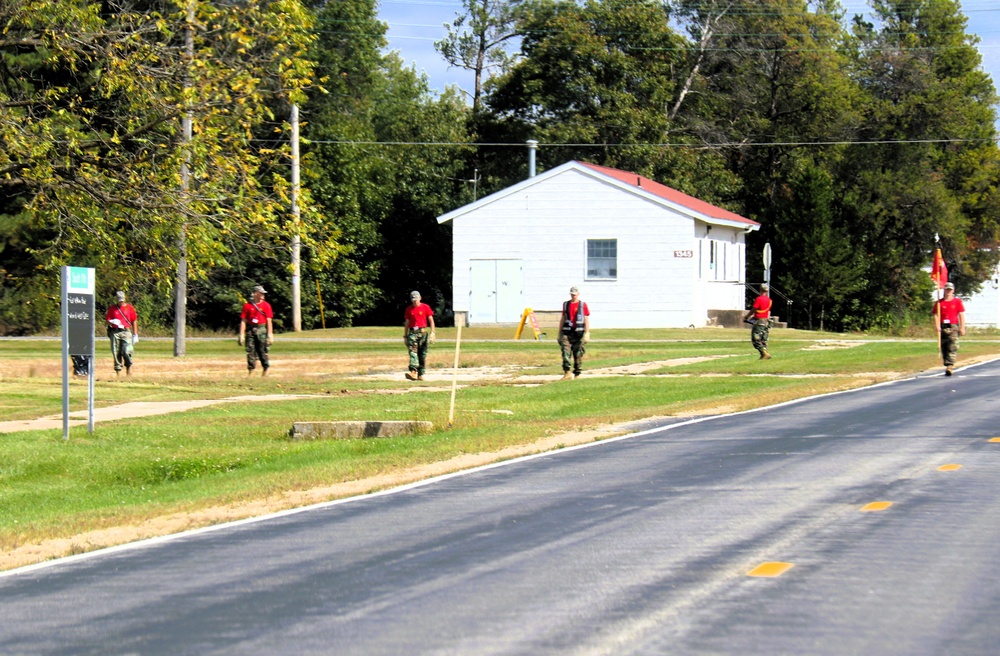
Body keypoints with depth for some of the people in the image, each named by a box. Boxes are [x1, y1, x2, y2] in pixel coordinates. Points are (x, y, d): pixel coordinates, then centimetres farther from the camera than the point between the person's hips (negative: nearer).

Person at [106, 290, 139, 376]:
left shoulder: (129, 308, 8)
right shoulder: (112, 308, 9)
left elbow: (134, 321, 10)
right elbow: (107, 320, 9)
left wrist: (135, 335, 6)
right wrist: (112, 322, -15)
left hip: (126, 331, -1)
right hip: (115, 332, 1)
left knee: (127, 351, -16)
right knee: (116, 353, -1)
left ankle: (129, 368, 2)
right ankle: (118, 371, 6)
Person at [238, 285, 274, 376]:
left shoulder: (266, 305, 4)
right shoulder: (247, 306, 6)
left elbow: (269, 320, 0)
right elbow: (243, 321, 6)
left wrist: (270, 334, -6)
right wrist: (241, 334, 1)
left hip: (262, 330, -2)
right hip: (250, 330, 2)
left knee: (263, 351, -2)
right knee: (250, 351, 0)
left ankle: (265, 369, 8)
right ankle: (251, 371, 5)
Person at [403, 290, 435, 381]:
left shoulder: (425, 307, 4)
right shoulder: (409, 309, 11)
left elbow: (431, 320, 4)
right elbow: (407, 323, 17)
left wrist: (432, 332, -5)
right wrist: (405, 336, 16)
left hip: (423, 333, -1)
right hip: (412, 333, 1)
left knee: (422, 354, 1)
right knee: (412, 352, -16)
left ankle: (421, 374, 5)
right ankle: (413, 372, -29)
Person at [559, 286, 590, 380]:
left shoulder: (583, 305, 2)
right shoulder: (566, 305, 12)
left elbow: (586, 320, -1)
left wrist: (587, 333, -9)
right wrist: (560, 333, 16)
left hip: (578, 332, -2)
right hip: (567, 332, 2)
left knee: (578, 353, 3)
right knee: (565, 351, -13)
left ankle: (577, 373, 13)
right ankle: (567, 372, -17)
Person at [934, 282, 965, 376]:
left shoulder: (958, 301, 8)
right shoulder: (939, 303, 11)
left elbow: (961, 315, 6)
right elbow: (936, 315, 7)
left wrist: (962, 328, 0)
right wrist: (937, 326, -8)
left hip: (953, 327, -2)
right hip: (943, 328, 2)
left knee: (952, 348, -14)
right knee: (944, 348, 3)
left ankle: (949, 367, -21)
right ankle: (947, 366, 12)